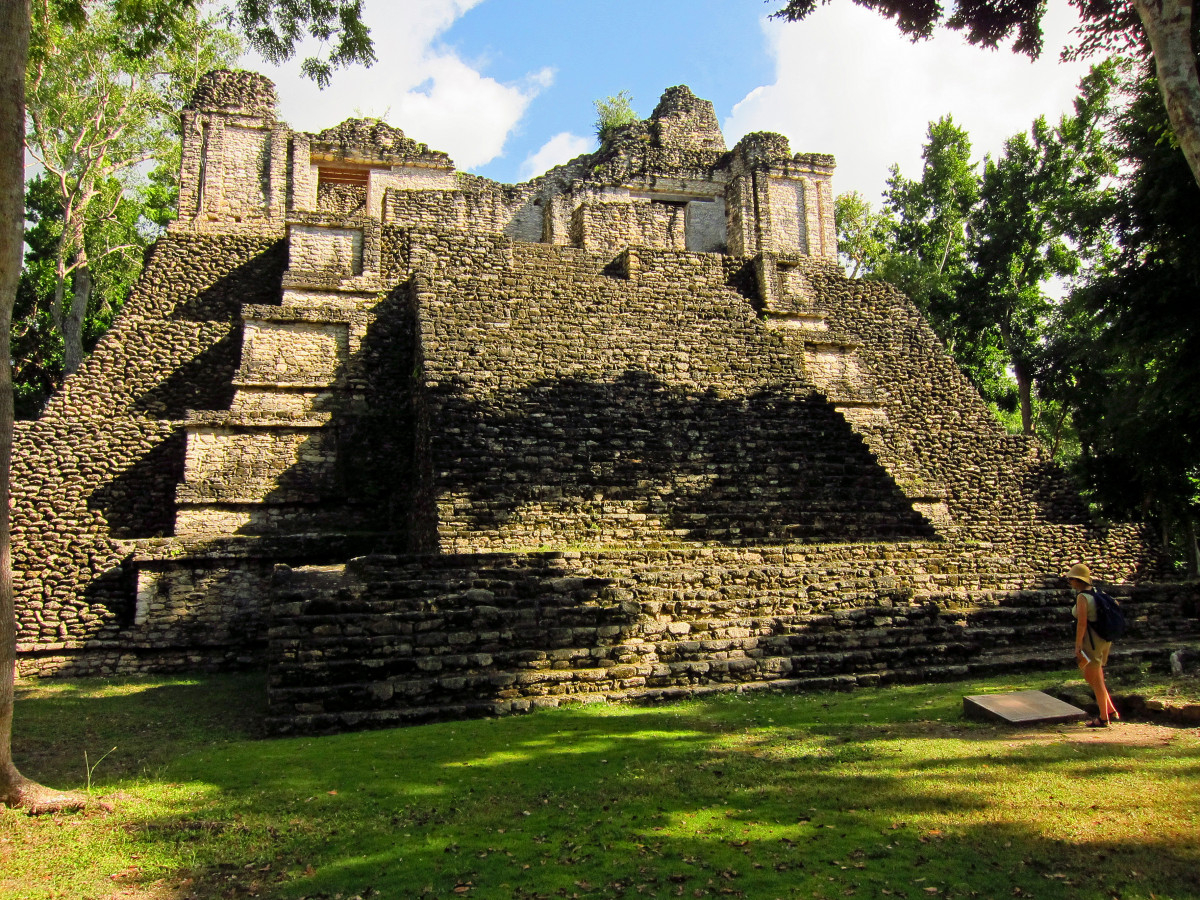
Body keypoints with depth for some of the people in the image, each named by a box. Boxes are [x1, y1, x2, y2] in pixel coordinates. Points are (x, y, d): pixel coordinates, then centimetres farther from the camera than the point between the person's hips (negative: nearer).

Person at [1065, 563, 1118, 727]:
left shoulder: (1082, 597, -17)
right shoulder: (1095, 594, 10)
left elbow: (1082, 623, -20)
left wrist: (1078, 646, -17)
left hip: (1091, 641, -9)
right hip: (1104, 639, 9)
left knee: (1096, 680, 2)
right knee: (1089, 677, 20)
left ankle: (1103, 718, 11)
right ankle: (1111, 710, 21)